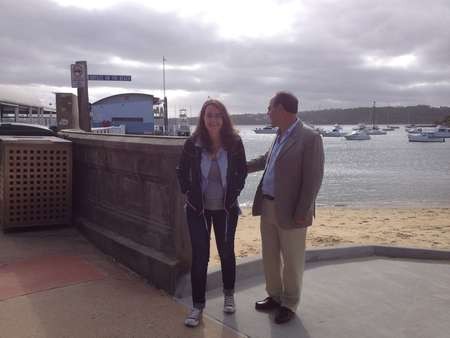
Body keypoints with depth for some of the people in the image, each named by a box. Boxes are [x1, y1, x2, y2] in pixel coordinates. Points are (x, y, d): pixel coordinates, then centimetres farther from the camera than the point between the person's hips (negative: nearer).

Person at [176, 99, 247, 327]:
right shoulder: (193, 144, -11)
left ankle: (228, 295, 37)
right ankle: (198, 305, 15)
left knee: (226, 251, 15)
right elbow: (181, 171, 4)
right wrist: (188, 192, -2)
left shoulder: (234, 143, -10)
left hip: (226, 208, 1)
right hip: (198, 208, -1)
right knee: (199, 256, 1)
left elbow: (242, 171, 5)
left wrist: (234, 192, -2)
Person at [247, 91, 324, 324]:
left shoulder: (310, 138, -16)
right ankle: (274, 296, 37)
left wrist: (302, 213, -18)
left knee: (291, 261, 9)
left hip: (290, 211, -8)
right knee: (269, 257, 18)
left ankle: (289, 304, 27)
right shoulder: (280, 136, 10)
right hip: (268, 206, 8)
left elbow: (313, 180, -18)